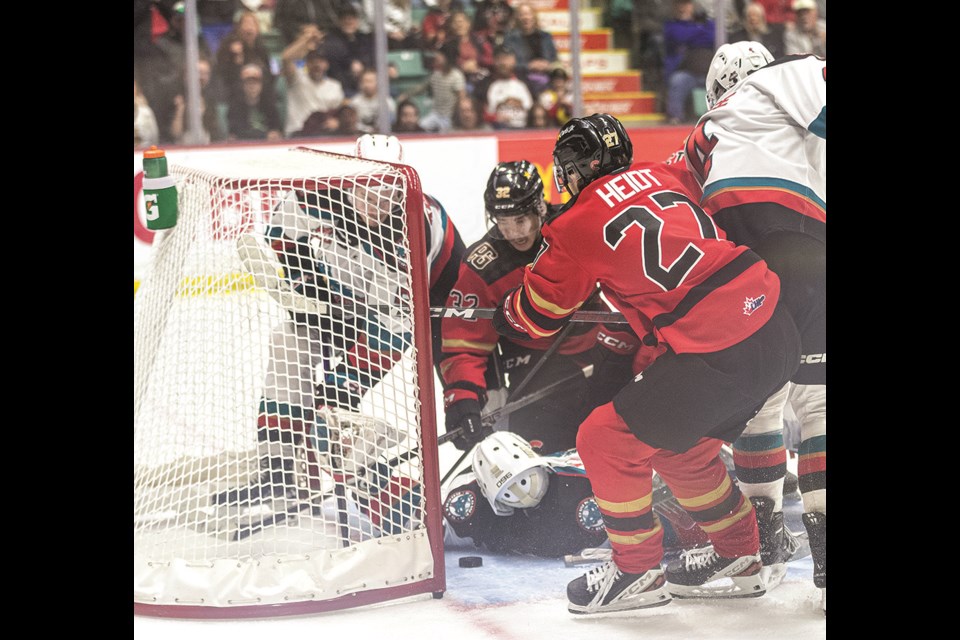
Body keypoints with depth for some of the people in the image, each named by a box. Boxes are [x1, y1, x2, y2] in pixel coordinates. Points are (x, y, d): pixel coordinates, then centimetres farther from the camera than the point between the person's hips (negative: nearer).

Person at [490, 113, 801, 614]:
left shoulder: (577, 226, -1)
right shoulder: (663, 176, 15)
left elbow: (534, 318, 10)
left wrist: (502, 315, 33)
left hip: (718, 355, -8)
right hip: (778, 331, 8)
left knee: (607, 441, 5)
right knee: (682, 448, 26)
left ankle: (637, 571, 15)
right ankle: (738, 558, 35)